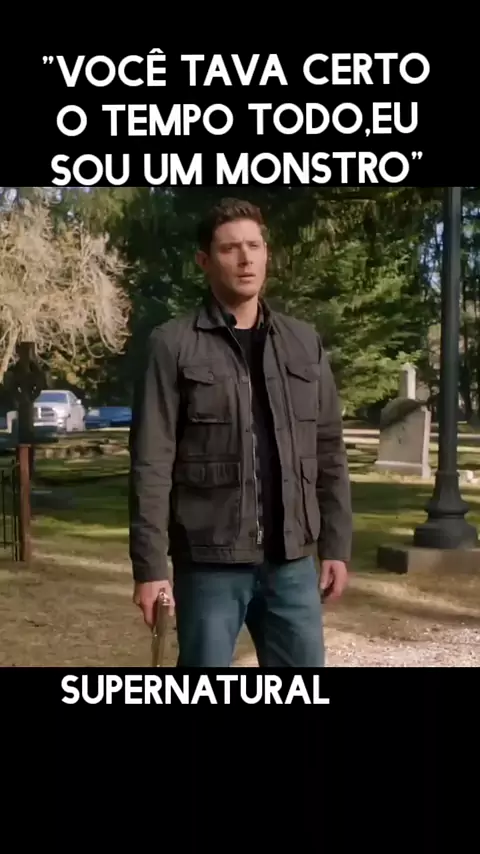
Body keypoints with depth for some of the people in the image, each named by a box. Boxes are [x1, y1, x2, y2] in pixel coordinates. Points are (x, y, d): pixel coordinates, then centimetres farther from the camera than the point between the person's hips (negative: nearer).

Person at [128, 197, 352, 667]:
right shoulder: (173, 345, -3)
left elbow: (329, 452, 11)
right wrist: (150, 566, -11)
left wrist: (335, 546, 7)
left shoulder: (305, 343, 9)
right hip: (209, 562, -3)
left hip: (291, 561, 4)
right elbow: (151, 464, -7)